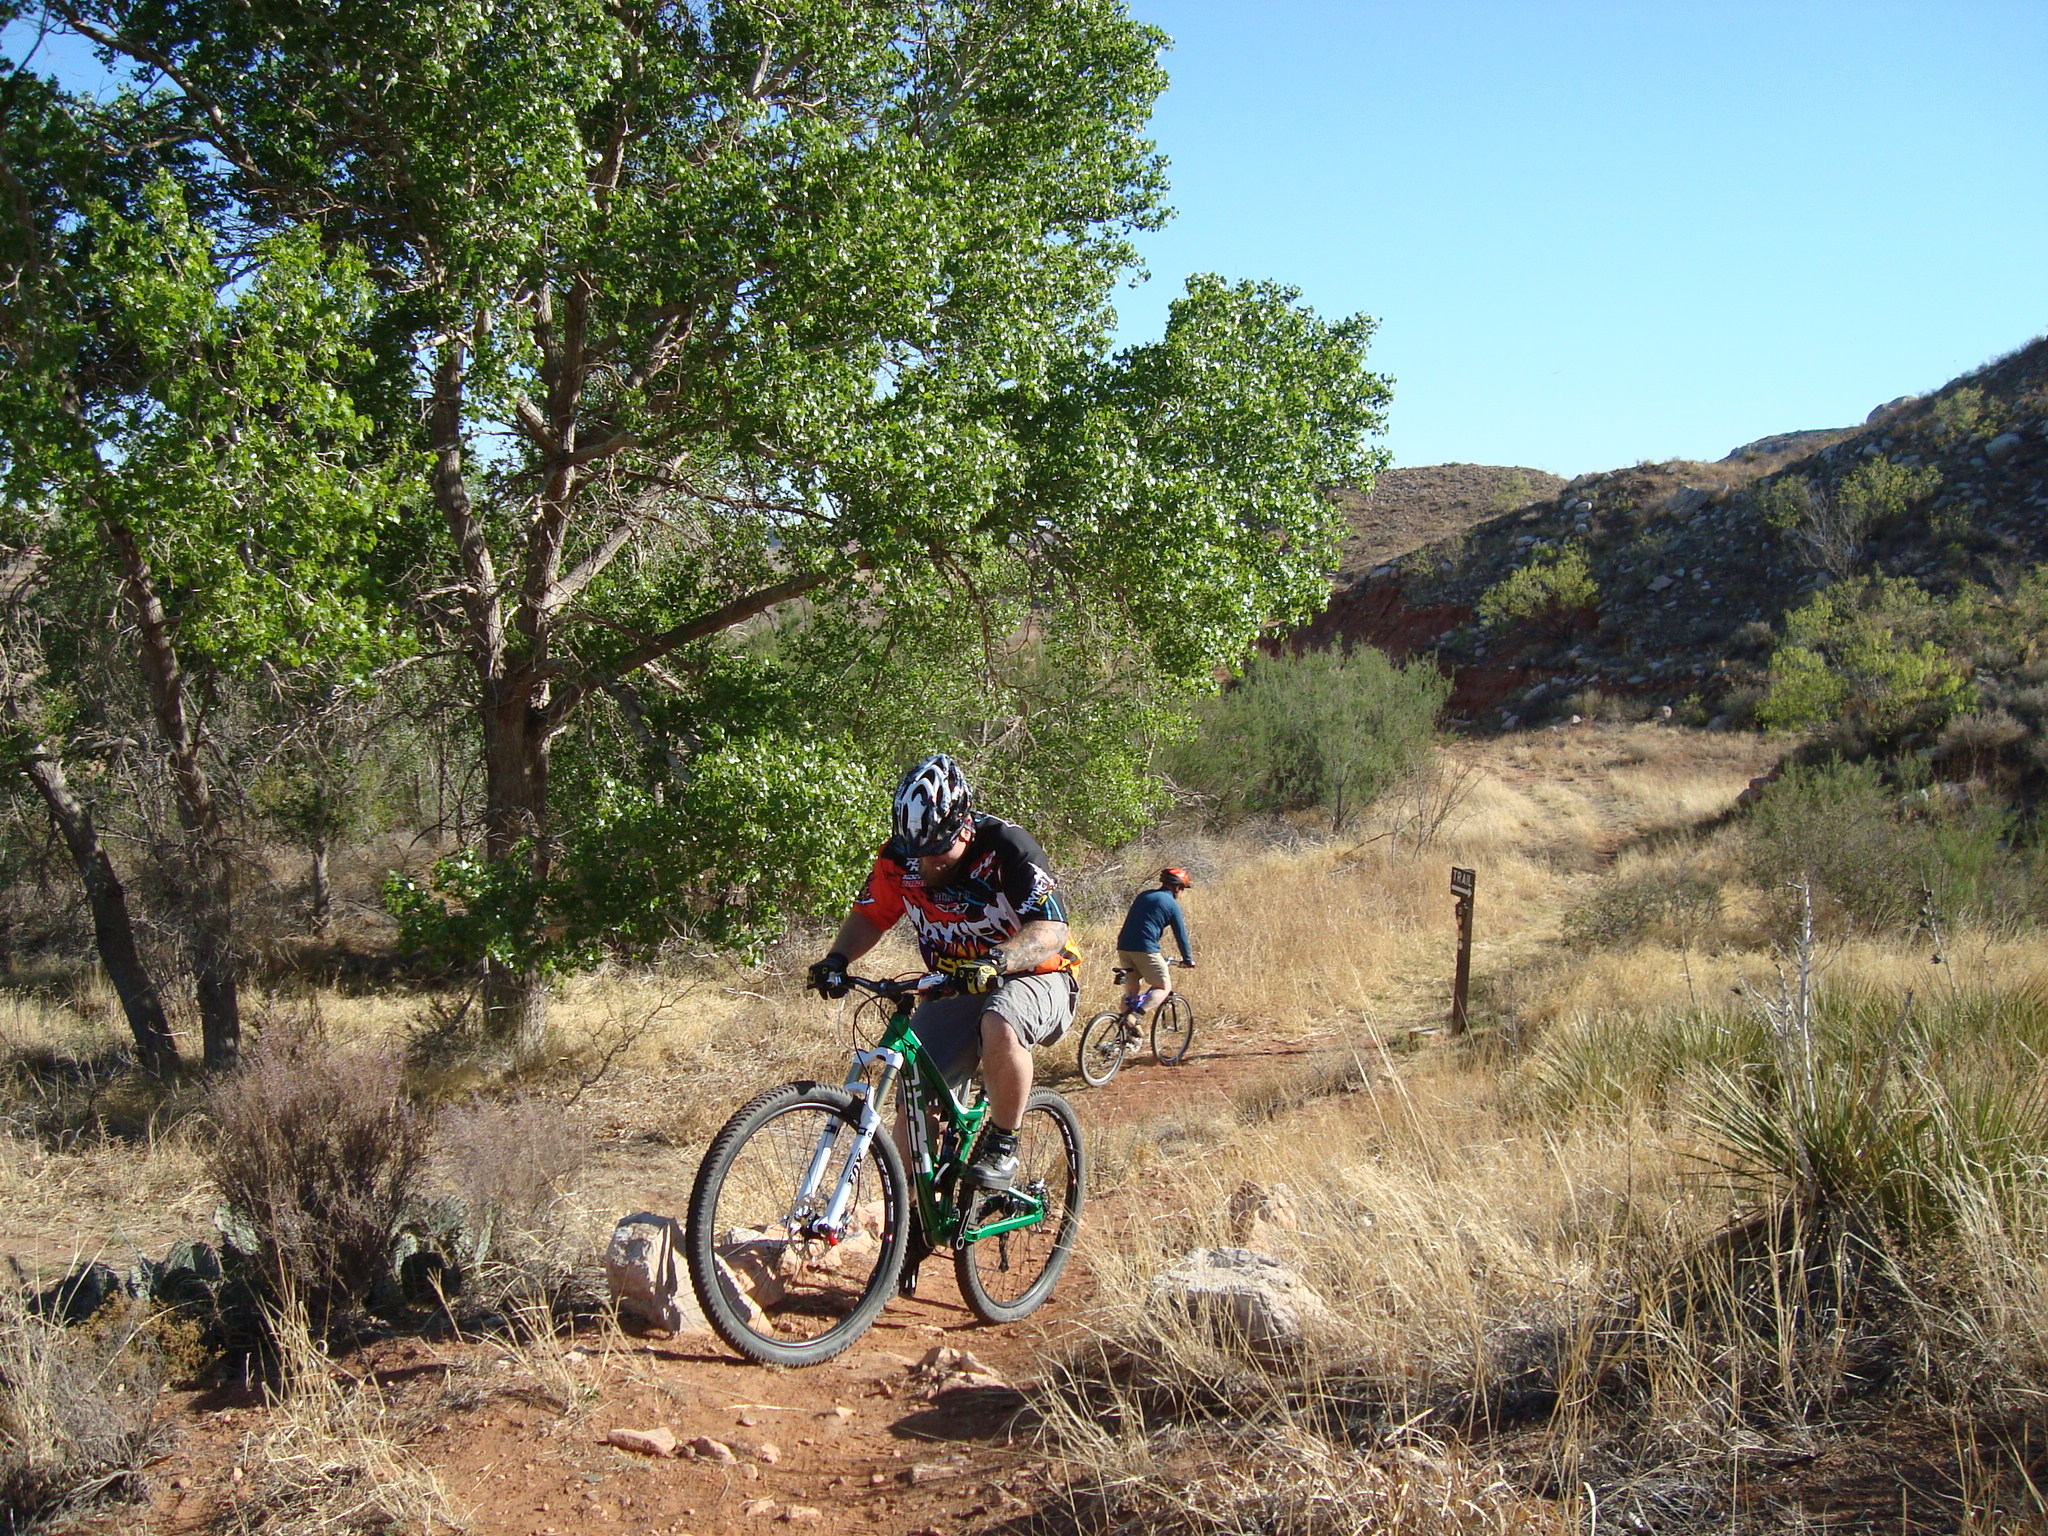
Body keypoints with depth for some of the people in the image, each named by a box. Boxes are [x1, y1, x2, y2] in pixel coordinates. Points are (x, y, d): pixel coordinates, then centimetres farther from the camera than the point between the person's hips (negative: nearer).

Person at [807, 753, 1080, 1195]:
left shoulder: (1007, 847, -23)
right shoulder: (899, 858, -9)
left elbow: (1050, 931, -31)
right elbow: (869, 916, 5)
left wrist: (997, 960, -50)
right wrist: (837, 958, -16)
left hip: (1035, 979, -5)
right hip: (957, 992, 5)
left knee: (999, 1026, -37)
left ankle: (1003, 1142, -14)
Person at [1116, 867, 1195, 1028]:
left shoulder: (1143, 896, 21)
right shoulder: (1172, 904, 2)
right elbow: (1181, 934, 6)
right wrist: (1188, 960, 19)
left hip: (1123, 947, 7)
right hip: (1145, 949, -7)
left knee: (1132, 988, 18)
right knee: (1164, 987, 4)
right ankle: (1138, 1016, -17)